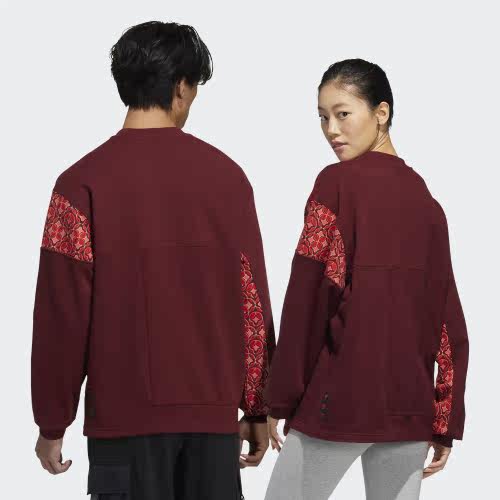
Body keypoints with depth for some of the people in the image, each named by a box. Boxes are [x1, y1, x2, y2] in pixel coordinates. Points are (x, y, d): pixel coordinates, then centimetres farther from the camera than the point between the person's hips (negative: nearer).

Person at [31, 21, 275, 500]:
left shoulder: (84, 182, -6)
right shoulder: (227, 176, 2)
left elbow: (62, 312, -5)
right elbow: (253, 302, 4)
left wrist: (52, 423, 3)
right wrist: (257, 409, 13)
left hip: (126, 414, -2)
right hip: (214, 410, 3)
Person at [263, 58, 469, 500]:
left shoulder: (338, 183, -7)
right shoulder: (425, 198, 10)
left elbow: (307, 297, -12)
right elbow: (449, 319, 9)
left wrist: (281, 398, -6)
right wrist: (445, 422, 13)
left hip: (342, 398, -5)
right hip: (410, 404, 6)